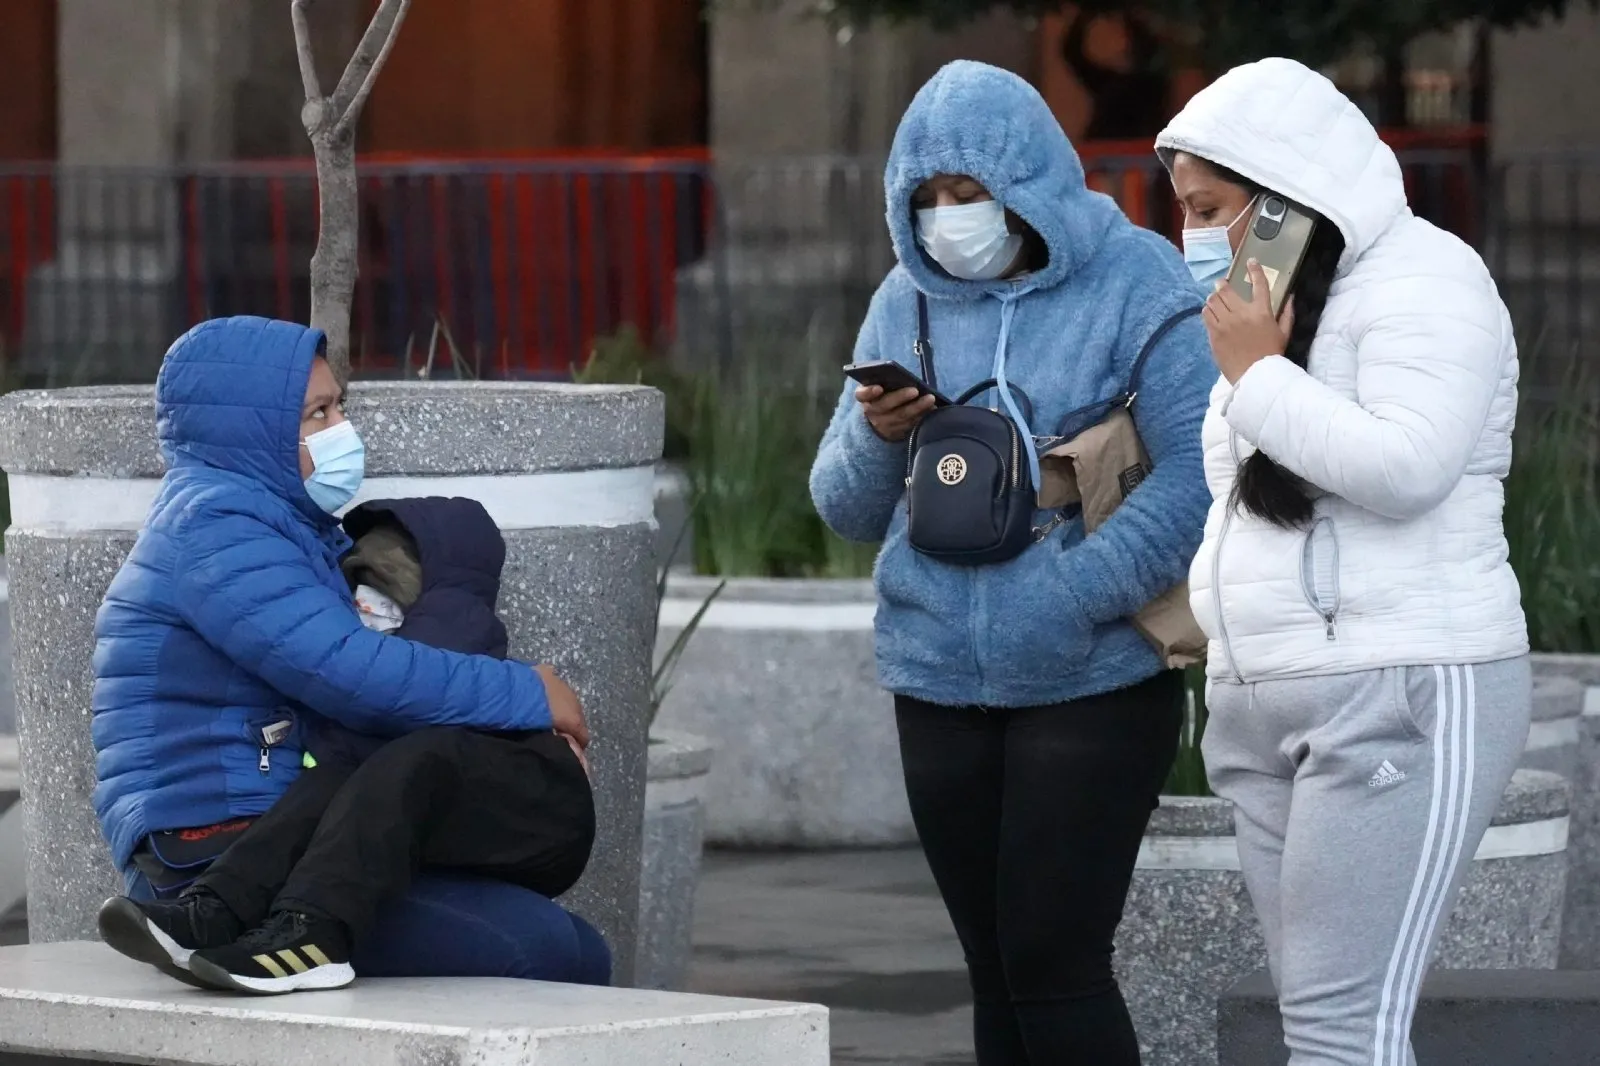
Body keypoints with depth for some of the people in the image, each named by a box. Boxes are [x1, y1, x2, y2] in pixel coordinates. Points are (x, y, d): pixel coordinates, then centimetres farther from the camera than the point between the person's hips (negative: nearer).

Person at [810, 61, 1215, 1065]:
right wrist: (876, 440, -11)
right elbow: (849, 510, 12)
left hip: (1094, 682, -5)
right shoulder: (909, 302, 10)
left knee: (1054, 962, -11)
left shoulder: (1133, 284, -6)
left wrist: (1068, 597, -21)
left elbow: (1199, 470, -16)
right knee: (997, 972, 8)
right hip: (941, 683, 5)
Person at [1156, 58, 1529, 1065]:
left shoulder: (1420, 279, -9)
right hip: (1272, 707, 9)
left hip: (1403, 698, -9)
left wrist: (1255, 373, -13)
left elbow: (1405, 468, -22)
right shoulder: (1281, 299, 19)